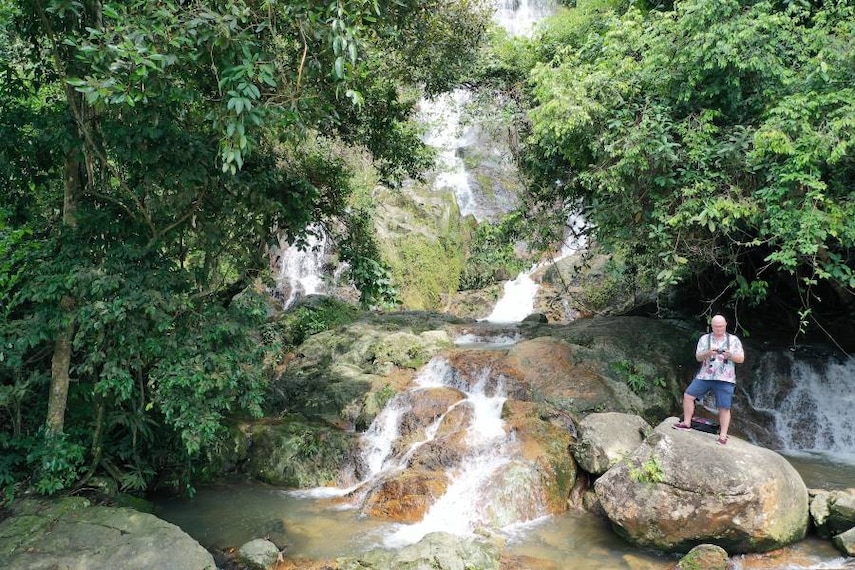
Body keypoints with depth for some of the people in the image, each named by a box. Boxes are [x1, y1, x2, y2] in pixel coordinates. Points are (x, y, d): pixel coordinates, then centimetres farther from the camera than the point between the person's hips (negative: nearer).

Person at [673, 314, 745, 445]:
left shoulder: (734, 340, 5)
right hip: (705, 376, 2)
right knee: (688, 396, -4)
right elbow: (698, 357, 2)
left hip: (725, 380, -2)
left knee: (724, 408, -3)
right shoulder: (704, 338, 8)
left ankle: (723, 435, 5)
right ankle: (687, 423, 9)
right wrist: (708, 353, -19)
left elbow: (741, 359, 2)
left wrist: (730, 355, -19)